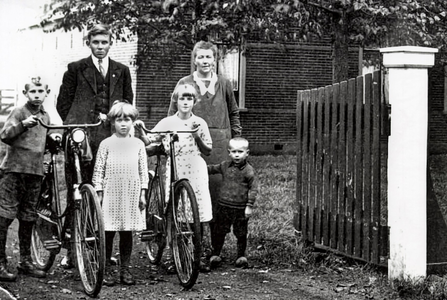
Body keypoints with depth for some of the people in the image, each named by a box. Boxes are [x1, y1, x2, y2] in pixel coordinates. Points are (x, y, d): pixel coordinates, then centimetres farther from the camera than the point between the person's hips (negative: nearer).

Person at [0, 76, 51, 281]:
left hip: (35, 171, 6)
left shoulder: (45, 117, 17)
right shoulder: (19, 112, -3)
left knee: (28, 217, 11)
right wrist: (23, 124, -28)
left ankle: (25, 261, 20)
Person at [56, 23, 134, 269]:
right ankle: (72, 251, 4)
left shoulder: (121, 71, 17)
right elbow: (63, 103, 10)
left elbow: (127, 103, 19)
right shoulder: (76, 69, 10)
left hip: (110, 138, 2)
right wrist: (75, 125, 1)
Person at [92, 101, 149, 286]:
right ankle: (107, 270, 10)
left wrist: (143, 193, 4)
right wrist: (99, 192, -4)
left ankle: (125, 269, 15)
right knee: (108, 233, 1)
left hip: (131, 195, 2)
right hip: (110, 194, -2)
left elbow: (143, 170, 9)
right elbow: (98, 170, 2)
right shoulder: (106, 144, 2)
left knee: (127, 233, 7)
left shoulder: (138, 144, 8)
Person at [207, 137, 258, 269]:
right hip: (224, 205, 4)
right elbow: (212, 169, 22)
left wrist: (249, 206, -12)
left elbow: (253, 189, -9)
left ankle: (241, 256, 18)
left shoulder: (248, 171, -9)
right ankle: (215, 254, 17)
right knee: (219, 232, 7)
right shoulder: (225, 166, 5)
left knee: (241, 234, 6)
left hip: (241, 208, -3)